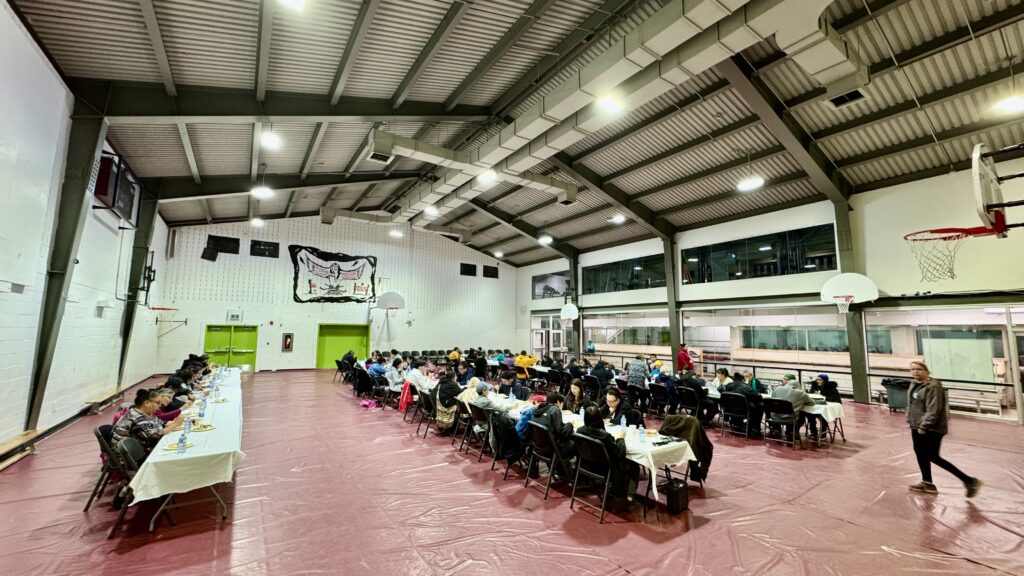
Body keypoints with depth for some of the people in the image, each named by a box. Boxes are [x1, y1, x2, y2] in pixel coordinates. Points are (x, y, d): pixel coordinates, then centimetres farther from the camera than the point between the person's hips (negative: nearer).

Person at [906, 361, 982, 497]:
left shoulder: (933, 387, -20)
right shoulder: (914, 384, 7)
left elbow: (933, 410, -23)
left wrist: (924, 426, -21)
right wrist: (911, 422, 14)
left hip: (932, 428, -9)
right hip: (917, 427, 9)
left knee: (933, 457, -3)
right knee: (920, 454, 15)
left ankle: (969, 481, 12)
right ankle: (927, 483, 28)